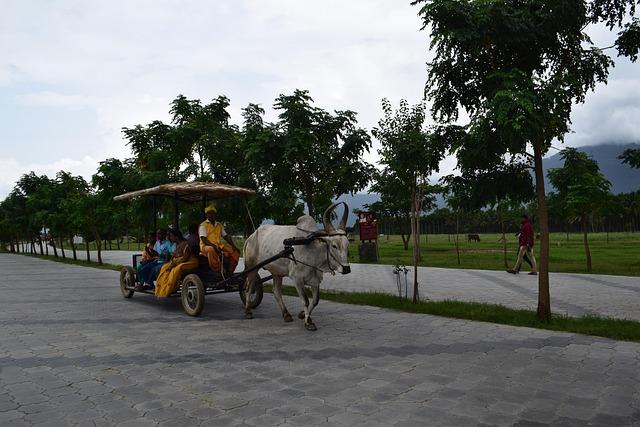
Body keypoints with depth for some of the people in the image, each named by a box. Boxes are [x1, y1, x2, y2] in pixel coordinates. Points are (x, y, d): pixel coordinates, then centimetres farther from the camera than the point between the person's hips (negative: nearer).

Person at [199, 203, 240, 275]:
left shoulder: (219, 225, 20)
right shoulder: (203, 225, 2)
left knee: (235, 251, -12)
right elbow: (204, 239, -11)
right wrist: (214, 246, -26)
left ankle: (229, 272, -9)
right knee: (211, 250, -42)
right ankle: (218, 272, -33)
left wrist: (233, 246, 0)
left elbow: (226, 237, 17)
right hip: (206, 246, -6)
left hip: (219, 246, 6)